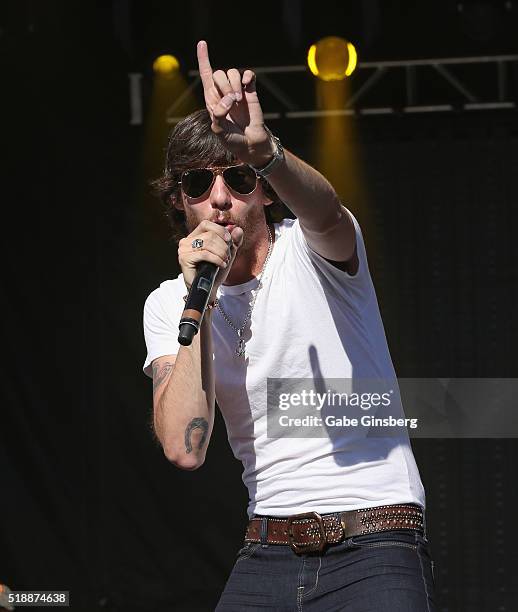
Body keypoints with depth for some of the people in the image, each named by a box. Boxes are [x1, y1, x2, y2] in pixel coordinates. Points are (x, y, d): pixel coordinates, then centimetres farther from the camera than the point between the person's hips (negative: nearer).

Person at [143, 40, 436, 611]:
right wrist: (198, 300, -13)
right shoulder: (168, 305, 6)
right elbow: (185, 448, -9)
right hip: (266, 556, 3)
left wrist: (262, 149, -49)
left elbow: (324, 211, -29)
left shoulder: (311, 250, -2)